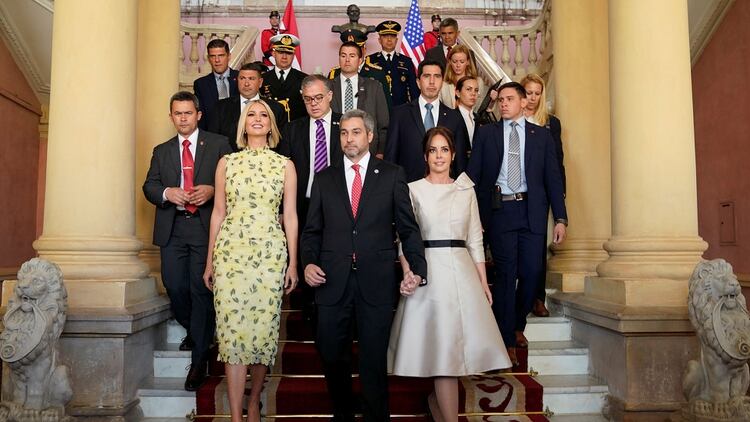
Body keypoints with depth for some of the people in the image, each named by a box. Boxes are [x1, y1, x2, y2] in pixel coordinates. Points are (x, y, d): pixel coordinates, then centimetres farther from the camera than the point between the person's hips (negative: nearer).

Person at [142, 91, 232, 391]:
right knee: (174, 287, 4)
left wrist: (211, 190, -16)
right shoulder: (162, 151, 18)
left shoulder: (218, 144, 7)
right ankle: (193, 331, 34)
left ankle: (199, 359, 6)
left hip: (206, 225, -3)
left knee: (202, 290, -3)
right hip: (172, 228, 4)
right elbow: (149, 186, 11)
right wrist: (167, 193, -10)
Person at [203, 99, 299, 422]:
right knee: (232, 329, -3)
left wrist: (293, 262, 3)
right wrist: (210, 260, 9)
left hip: (270, 253, 0)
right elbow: (218, 212, 10)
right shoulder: (227, 162, 8)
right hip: (231, 251, 0)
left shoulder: (285, 165, 6)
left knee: (264, 328, 3)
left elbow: (290, 216, 6)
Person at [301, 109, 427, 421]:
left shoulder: (392, 176, 6)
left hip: (376, 282, -2)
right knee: (333, 359, 12)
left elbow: (408, 228, 3)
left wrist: (417, 269, -8)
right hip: (333, 282, 2)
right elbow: (312, 230, 11)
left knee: (374, 361, 7)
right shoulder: (324, 179, 12)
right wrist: (308, 263, -6)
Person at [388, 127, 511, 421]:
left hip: (462, 271, 3)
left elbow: (475, 240, 11)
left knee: (463, 343, 3)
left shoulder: (466, 190, 12)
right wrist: (408, 273, -14)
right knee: (443, 345, -5)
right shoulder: (413, 189, 3)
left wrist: (483, 283, 6)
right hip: (428, 271, -3)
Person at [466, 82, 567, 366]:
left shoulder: (541, 135, 11)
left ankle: (518, 324, 29)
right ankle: (507, 340, 8)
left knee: (531, 273, 3)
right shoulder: (485, 133, 9)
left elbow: (553, 178, 7)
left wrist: (560, 218, 0)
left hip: (532, 211, 2)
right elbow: (473, 175, 4)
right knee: (506, 274, -3)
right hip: (499, 210, -1)